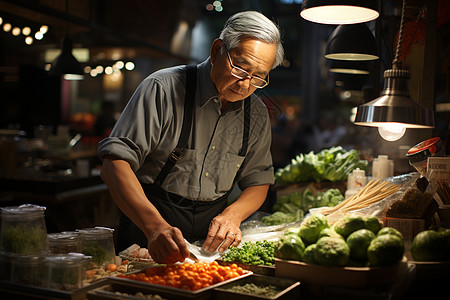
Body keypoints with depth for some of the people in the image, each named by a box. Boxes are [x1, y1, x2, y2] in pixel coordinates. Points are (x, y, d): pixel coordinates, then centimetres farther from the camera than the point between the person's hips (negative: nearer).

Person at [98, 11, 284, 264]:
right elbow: (115, 163, -20)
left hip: (212, 233, 5)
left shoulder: (257, 113, 5)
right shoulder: (164, 89, -12)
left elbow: (258, 181, 13)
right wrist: (155, 225, -34)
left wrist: (233, 215, -9)